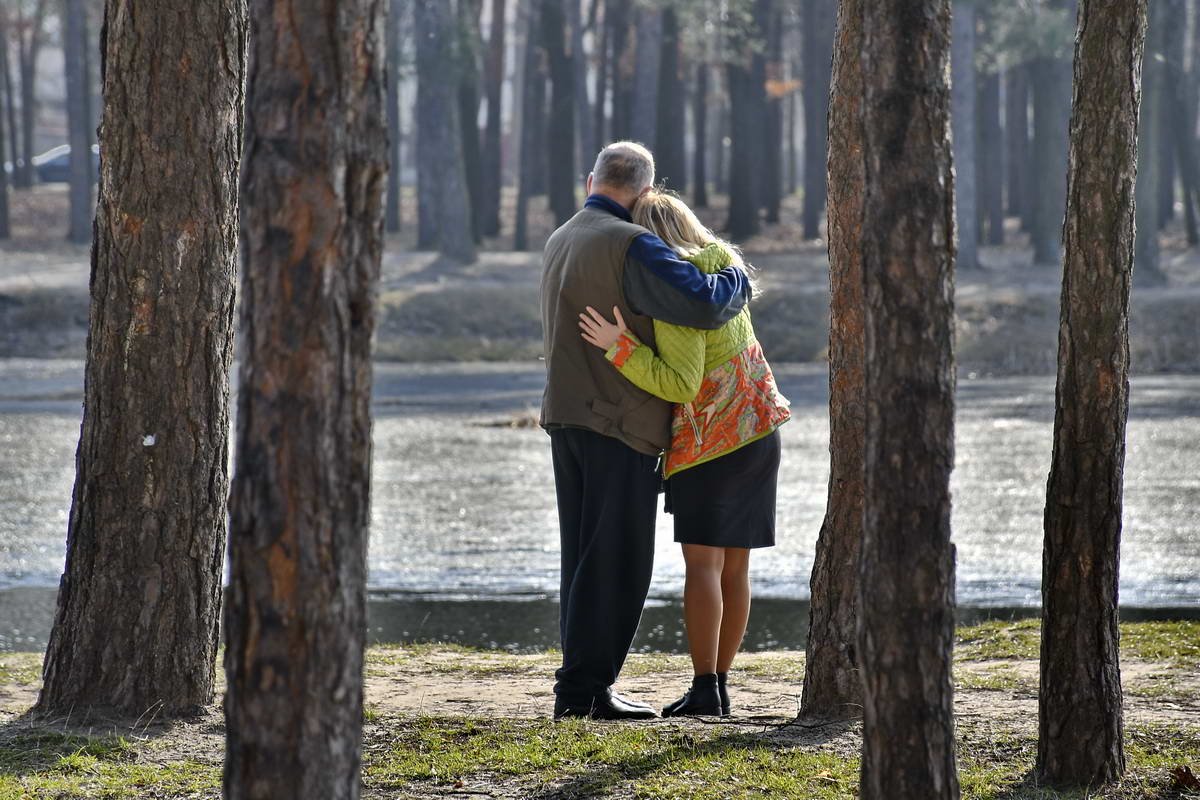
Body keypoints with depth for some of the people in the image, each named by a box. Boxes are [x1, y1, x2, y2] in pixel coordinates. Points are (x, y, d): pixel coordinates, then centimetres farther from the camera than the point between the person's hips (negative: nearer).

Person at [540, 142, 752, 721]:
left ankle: (581, 685, 14)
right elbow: (703, 304, -24)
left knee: (585, 557, 12)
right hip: (618, 424, -9)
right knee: (616, 560, -5)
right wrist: (737, 280, -2)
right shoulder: (629, 245, -15)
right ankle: (585, 687, -7)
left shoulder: (559, 243, 14)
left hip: (567, 419, 9)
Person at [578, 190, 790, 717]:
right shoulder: (724, 268, 9)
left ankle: (705, 690, -16)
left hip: (711, 444, -8)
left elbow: (680, 383, -21)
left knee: (702, 563, -10)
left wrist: (620, 347, -22)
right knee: (734, 566, 7)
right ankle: (718, 686, 8)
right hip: (759, 432, 9)